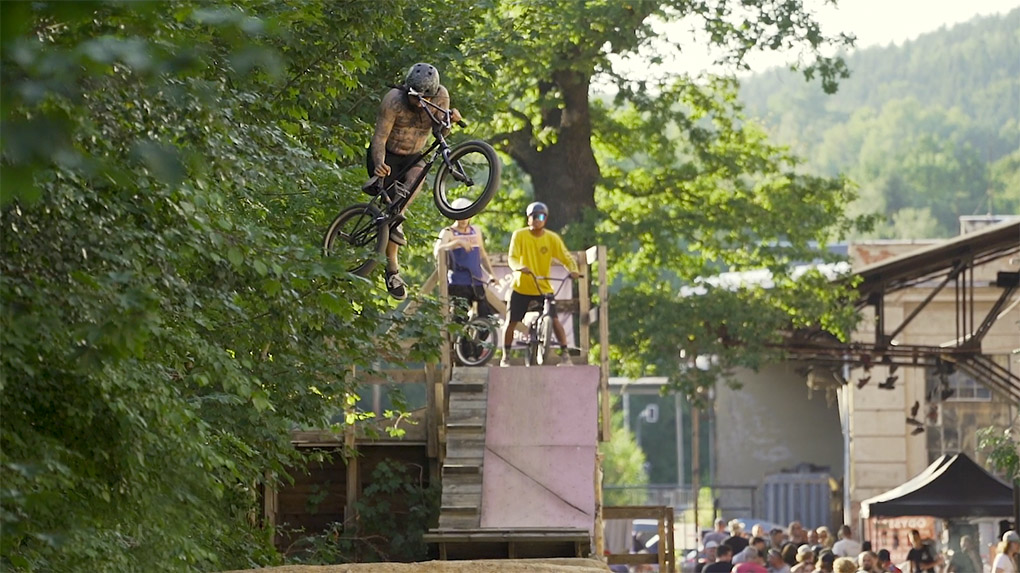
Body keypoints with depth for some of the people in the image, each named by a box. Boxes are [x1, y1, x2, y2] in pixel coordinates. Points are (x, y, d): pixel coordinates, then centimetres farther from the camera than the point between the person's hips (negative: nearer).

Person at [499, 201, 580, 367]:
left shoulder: (552, 238, -4)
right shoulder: (519, 235, -6)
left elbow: (566, 258, -8)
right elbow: (512, 258, -15)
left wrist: (573, 270, -30)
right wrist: (519, 267, -37)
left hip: (544, 288, 0)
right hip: (521, 287, 0)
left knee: (554, 320, -12)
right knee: (511, 322, 1)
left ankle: (565, 353, -2)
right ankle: (505, 356, 15)